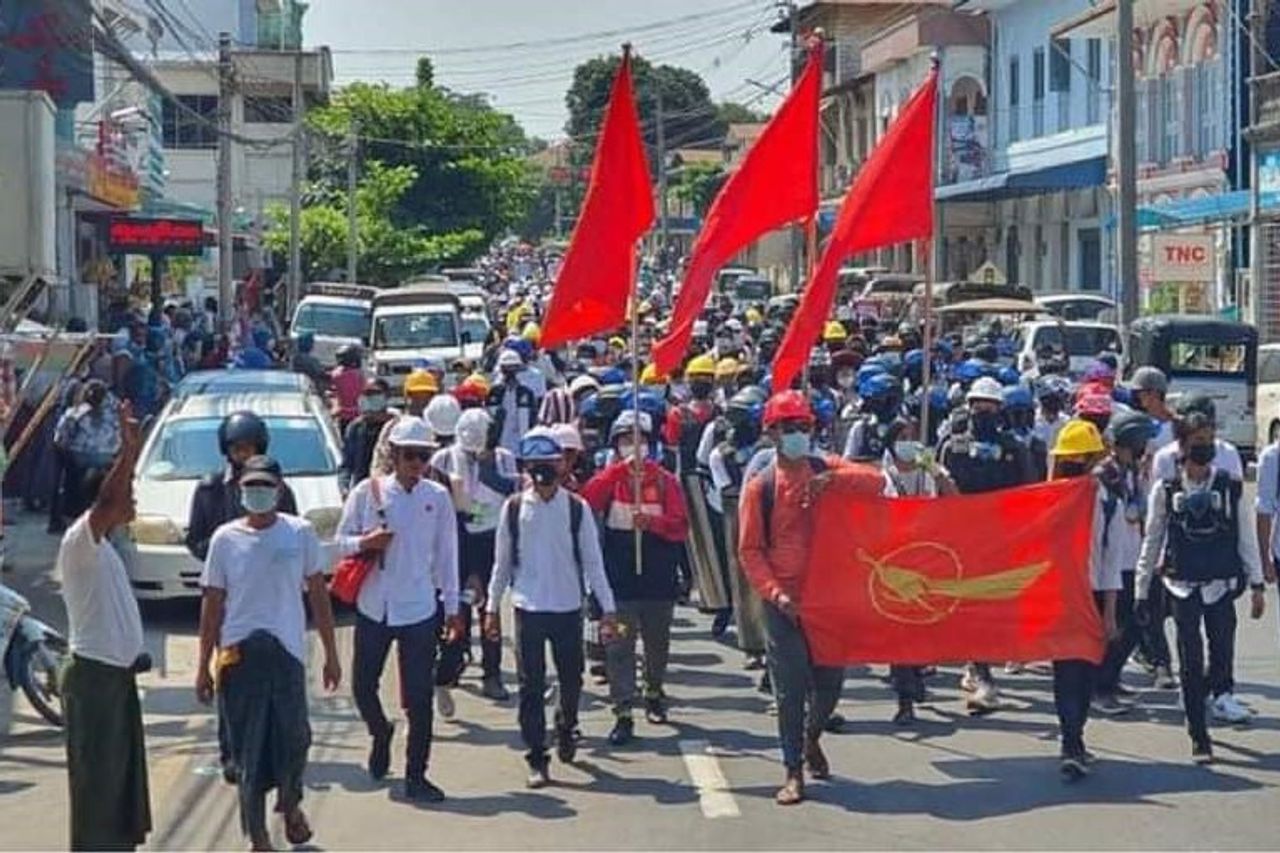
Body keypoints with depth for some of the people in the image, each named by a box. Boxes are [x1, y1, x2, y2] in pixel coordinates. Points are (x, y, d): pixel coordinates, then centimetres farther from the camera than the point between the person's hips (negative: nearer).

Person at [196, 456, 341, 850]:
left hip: (287, 651, 0)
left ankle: (290, 805, 36)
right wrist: (203, 666, 5)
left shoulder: (300, 533, 2)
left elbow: (318, 595, 8)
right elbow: (212, 605, 6)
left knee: (292, 738, 5)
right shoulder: (226, 539, 2)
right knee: (249, 748, 1)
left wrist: (331, 654, 6)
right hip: (240, 654, 0)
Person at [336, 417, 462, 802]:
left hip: (419, 608, 0)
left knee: (419, 697, -1)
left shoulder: (437, 497, 1)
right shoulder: (367, 492, -2)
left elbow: (446, 554, 6)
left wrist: (452, 607, 7)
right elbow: (342, 540, 5)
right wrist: (365, 542, -18)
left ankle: (416, 776, 8)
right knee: (363, 686, 8)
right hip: (373, 606, 1)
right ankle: (380, 734, 40)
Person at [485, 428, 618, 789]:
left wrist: (608, 608, -3)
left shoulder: (576, 508, -2)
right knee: (531, 687, -2)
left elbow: (593, 561, 0)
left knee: (571, 680, 11)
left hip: (568, 607, 0)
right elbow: (502, 562, 7)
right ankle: (536, 759, 4)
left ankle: (566, 728, 40)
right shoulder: (514, 508, 0)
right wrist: (492, 606, 7)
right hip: (528, 609, 0)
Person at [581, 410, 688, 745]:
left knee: (658, 643, 17)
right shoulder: (611, 478, 3)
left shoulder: (665, 480, 2)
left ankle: (654, 694, 40)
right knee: (619, 646, -8)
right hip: (619, 578, -1)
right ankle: (623, 714, -8)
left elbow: (681, 526, -5)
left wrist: (652, 522, -24)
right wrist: (621, 467, -24)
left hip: (659, 578, 1)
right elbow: (588, 499, -18)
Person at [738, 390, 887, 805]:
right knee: (791, 688, -4)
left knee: (831, 678, 9)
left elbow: (876, 481, -8)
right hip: (785, 601, -3)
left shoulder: (827, 470, 6)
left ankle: (812, 738, 38)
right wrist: (775, 593, -14)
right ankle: (793, 772, 5)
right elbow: (749, 549, -3)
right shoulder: (760, 486, -2)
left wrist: (833, 479, -23)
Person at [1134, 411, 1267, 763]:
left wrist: (1257, 584, 2)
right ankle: (1199, 737, 6)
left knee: (1223, 641, -15)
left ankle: (1221, 692, 17)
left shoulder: (1230, 487, 2)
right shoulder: (1165, 490, 0)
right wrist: (1141, 591, 6)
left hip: (1221, 583, 0)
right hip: (1182, 585, 0)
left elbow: (1245, 537, 5)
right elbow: (1152, 543, 5)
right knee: (1190, 661, -1)